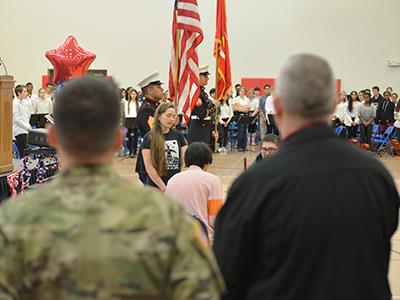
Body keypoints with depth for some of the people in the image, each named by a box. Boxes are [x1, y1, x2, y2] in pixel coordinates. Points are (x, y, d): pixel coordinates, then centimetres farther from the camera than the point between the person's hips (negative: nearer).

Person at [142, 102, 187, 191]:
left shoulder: (178, 135, 8)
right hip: (155, 187, -3)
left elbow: (184, 161, 8)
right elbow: (149, 167, -7)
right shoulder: (149, 138, -4)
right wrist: (163, 187, -10)